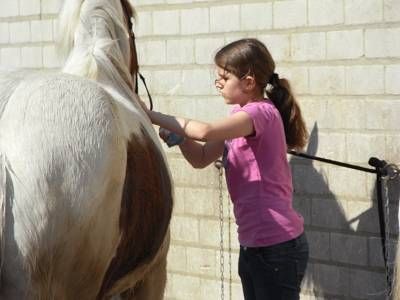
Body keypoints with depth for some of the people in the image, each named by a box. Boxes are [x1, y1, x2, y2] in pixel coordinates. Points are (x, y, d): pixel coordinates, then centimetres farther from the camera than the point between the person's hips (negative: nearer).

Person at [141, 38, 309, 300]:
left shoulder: (261, 112, -16)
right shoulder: (242, 114, 14)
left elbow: (204, 131, -31)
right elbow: (202, 158, 13)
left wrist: (151, 116, -22)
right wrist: (178, 135, -6)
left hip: (278, 245, -9)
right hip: (251, 244, 9)